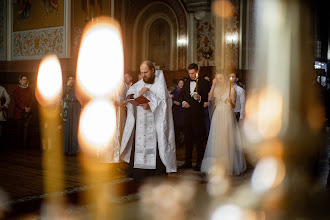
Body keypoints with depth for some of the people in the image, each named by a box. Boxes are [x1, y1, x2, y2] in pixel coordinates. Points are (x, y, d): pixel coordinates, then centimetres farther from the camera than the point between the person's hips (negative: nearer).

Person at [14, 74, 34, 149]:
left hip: (28, 111, 2)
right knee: (20, 127, -2)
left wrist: (29, 108, -6)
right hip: (19, 111, -2)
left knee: (26, 126, -7)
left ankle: (25, 144, -8)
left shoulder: (29, 89, 14)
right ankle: (19, 144, 4)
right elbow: (16, 100, -3)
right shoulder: (17, 88, 4)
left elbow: (32, 99, 10)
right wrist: (24, 108, -10)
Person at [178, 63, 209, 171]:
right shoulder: (187, 82, 17)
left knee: (199, 139, -2)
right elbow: (181, 95, 21)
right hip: (187, 113, 5)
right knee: (187, 138, 9)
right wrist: (183, 101, 1)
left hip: (198, 114, -5)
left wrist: (200, 98, -26)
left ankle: (199, 163, 4)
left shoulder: (203, 82, -1)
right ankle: (188, 161, 17)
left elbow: (207, 98, -6)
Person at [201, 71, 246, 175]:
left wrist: (230, 101, -21)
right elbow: (210, 98, -9)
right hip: (217, 116, 3)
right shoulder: (215, 89, 10)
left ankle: (228, 165, 4)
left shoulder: (231, 89, 1)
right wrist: (213, 85, -10)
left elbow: (233, 106, 1)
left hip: (227, 115, -3)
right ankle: (216, 165, 7)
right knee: (216, 139, 1)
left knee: (226, 139, -4)